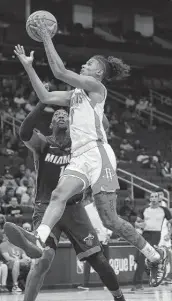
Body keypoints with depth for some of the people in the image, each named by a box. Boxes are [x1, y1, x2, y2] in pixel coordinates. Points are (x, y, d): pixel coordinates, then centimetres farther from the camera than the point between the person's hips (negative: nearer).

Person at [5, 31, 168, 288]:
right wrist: (28, 66, 14)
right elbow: (45, 97, 18)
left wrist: (47, 38, -3)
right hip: (79, 158, 7)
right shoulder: (75, 94, 26)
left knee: (110, 220, -9)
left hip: (97, 152, -7)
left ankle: (156, 256, 7)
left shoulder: (95, 86, 1)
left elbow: (60, 71, -9)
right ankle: (38, 241, -48)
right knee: (59, 194, -24)